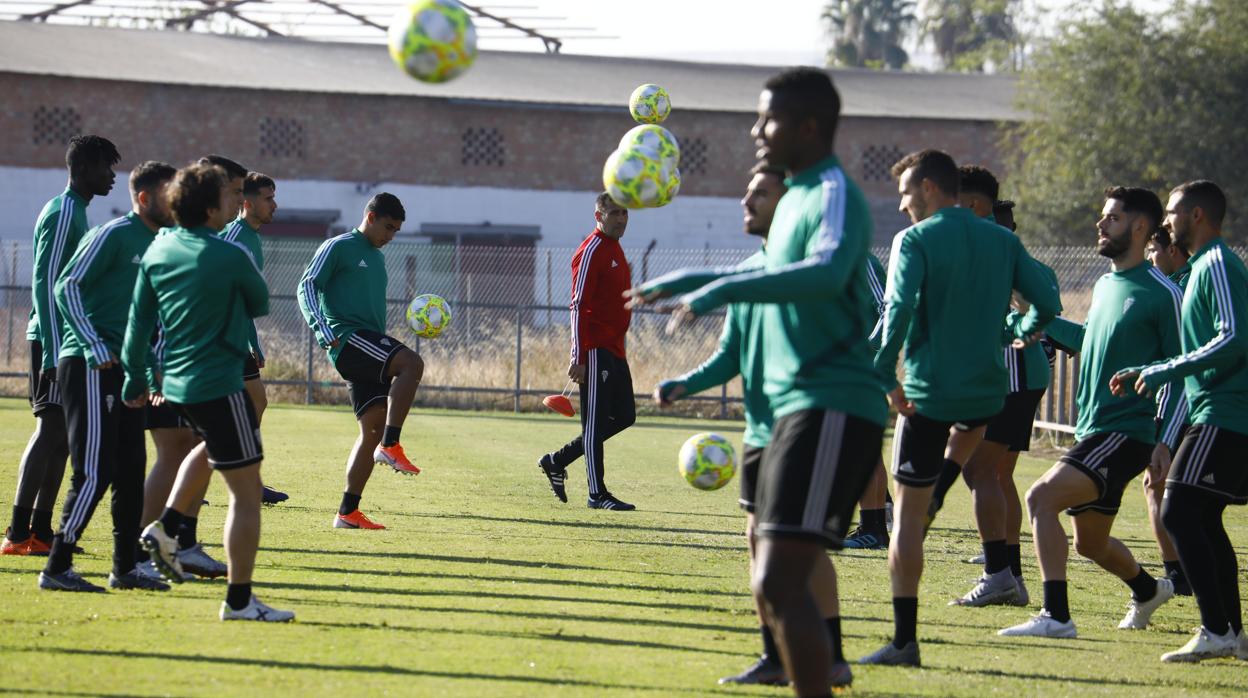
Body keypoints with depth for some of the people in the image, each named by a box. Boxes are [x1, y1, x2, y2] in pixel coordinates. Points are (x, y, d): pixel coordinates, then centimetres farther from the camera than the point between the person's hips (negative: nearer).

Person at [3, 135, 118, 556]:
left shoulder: (75, 212, 19)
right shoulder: (63, 212, -12)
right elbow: (45, 282, -18)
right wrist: (54, 353, -22)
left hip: (70, 342, 10)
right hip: (55, 338, -10)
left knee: (61, 434, 9)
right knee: (51, 430, -12)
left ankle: (40, 530, 11)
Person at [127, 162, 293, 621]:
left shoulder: (158, 250, 4)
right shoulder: (231, 257, -16)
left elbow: (139, 319, 9)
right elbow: (261, 305, 3)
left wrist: (135, 378, 17)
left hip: (177, 384, 8)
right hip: (219, 386, -8)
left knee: (214, 445, 38)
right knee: (246, 493, -1)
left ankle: (166, 528, 24)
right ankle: (239, 601, -1)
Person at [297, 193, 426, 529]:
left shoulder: (378, 258, 26)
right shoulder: (338, 247, 0)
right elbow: (307, 287, -7)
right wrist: (323, 331, -19)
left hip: (370, 344, 9)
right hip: (347, 337, -9)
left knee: (374, 426, 0)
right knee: (412, 363, -29)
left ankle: (348, 512, 1)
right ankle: (390, 446, -29)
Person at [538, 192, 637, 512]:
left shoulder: (615, 250, 18)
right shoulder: (592, 251, -11)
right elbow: (579, 306, -16)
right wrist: (579, 358, -21)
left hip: (614, 350, 10)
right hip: (595, 350, -10)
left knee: (624, 416, 10)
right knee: (596, 421, -5)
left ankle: (557, 462, 19)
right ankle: (597, 494, -1)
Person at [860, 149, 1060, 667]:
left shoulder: (915, 240, -7)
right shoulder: (1002, 240, 8)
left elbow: (899, 310, -21)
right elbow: (1047, 303, 5)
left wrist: (884, 376, -18)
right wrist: (1026, 331, 26)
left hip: (928, 392, -5)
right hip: (988, 391, 5)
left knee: (909, 509, -1)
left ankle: (904, 640, -5)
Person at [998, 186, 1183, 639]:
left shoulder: (1161, 293, -11)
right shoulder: (1105, 285, 14)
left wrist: (1167, 441, -16)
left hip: (1127, 432, -9)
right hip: (1092, 431, 9)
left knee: (1042, 496, -24)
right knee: (1090, 542, 18)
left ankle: (1055, 616, -25)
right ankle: (1148, 590, 47)